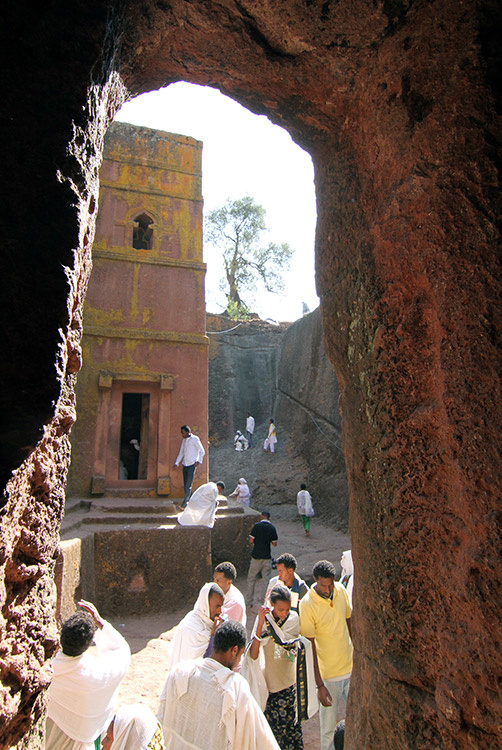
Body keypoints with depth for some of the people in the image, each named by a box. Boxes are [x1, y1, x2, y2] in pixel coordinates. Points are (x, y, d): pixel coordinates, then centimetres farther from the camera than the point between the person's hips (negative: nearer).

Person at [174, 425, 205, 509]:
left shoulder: (195, 439, -4)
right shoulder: (184, 440, 15)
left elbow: (202, 451, -1)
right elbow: (181, 453, 21)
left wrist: (199, 461, -12)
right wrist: (176, 463, 12)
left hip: (192, 464, -7)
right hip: (185, 464, 7)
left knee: (188, 485, -10)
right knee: (185, 485, 6)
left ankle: (185, 503, -10)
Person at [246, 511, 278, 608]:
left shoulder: (257, 526, -9)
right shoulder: (272, 528, -2)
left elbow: (251, 541, -10)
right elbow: (275, 544, 0)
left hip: (256, 556, -2)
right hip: (267, 556, 2)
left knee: (251, 579, 11)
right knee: (266, 579, 11)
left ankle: (250, 601, 16)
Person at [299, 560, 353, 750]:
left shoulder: (341, 590, -8)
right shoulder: (307, 604, -22)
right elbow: (309, 646, -16)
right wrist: (319, 685, -14)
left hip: (351, 667, 5)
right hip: (328, 674, -4)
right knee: (328, 727, 10)